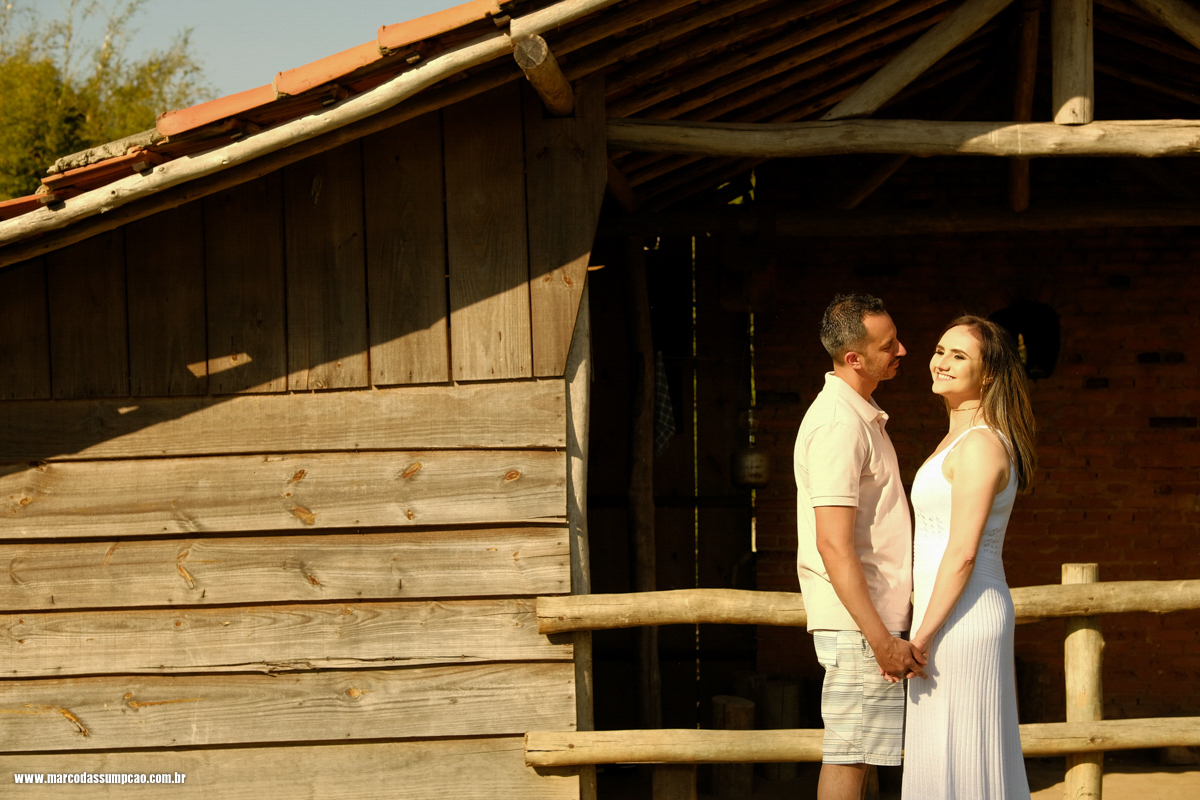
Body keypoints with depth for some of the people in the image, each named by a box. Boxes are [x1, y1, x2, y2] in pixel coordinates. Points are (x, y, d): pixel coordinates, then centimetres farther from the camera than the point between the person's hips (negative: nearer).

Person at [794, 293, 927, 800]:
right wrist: (882, 640, -25)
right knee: (849, 757, -7)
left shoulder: (860, 416, 16)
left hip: (874, 619, 10)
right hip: (858, 624, -10)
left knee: (858, 756, 12)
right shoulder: (839, 424, -17)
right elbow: (834, 544, -23)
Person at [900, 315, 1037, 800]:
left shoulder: (980, 446, -16)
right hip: (967, 618, 10)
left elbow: (963, 552, -21)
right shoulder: (964, 439, 15)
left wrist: (921, 638, -19)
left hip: (961, 623, -10)